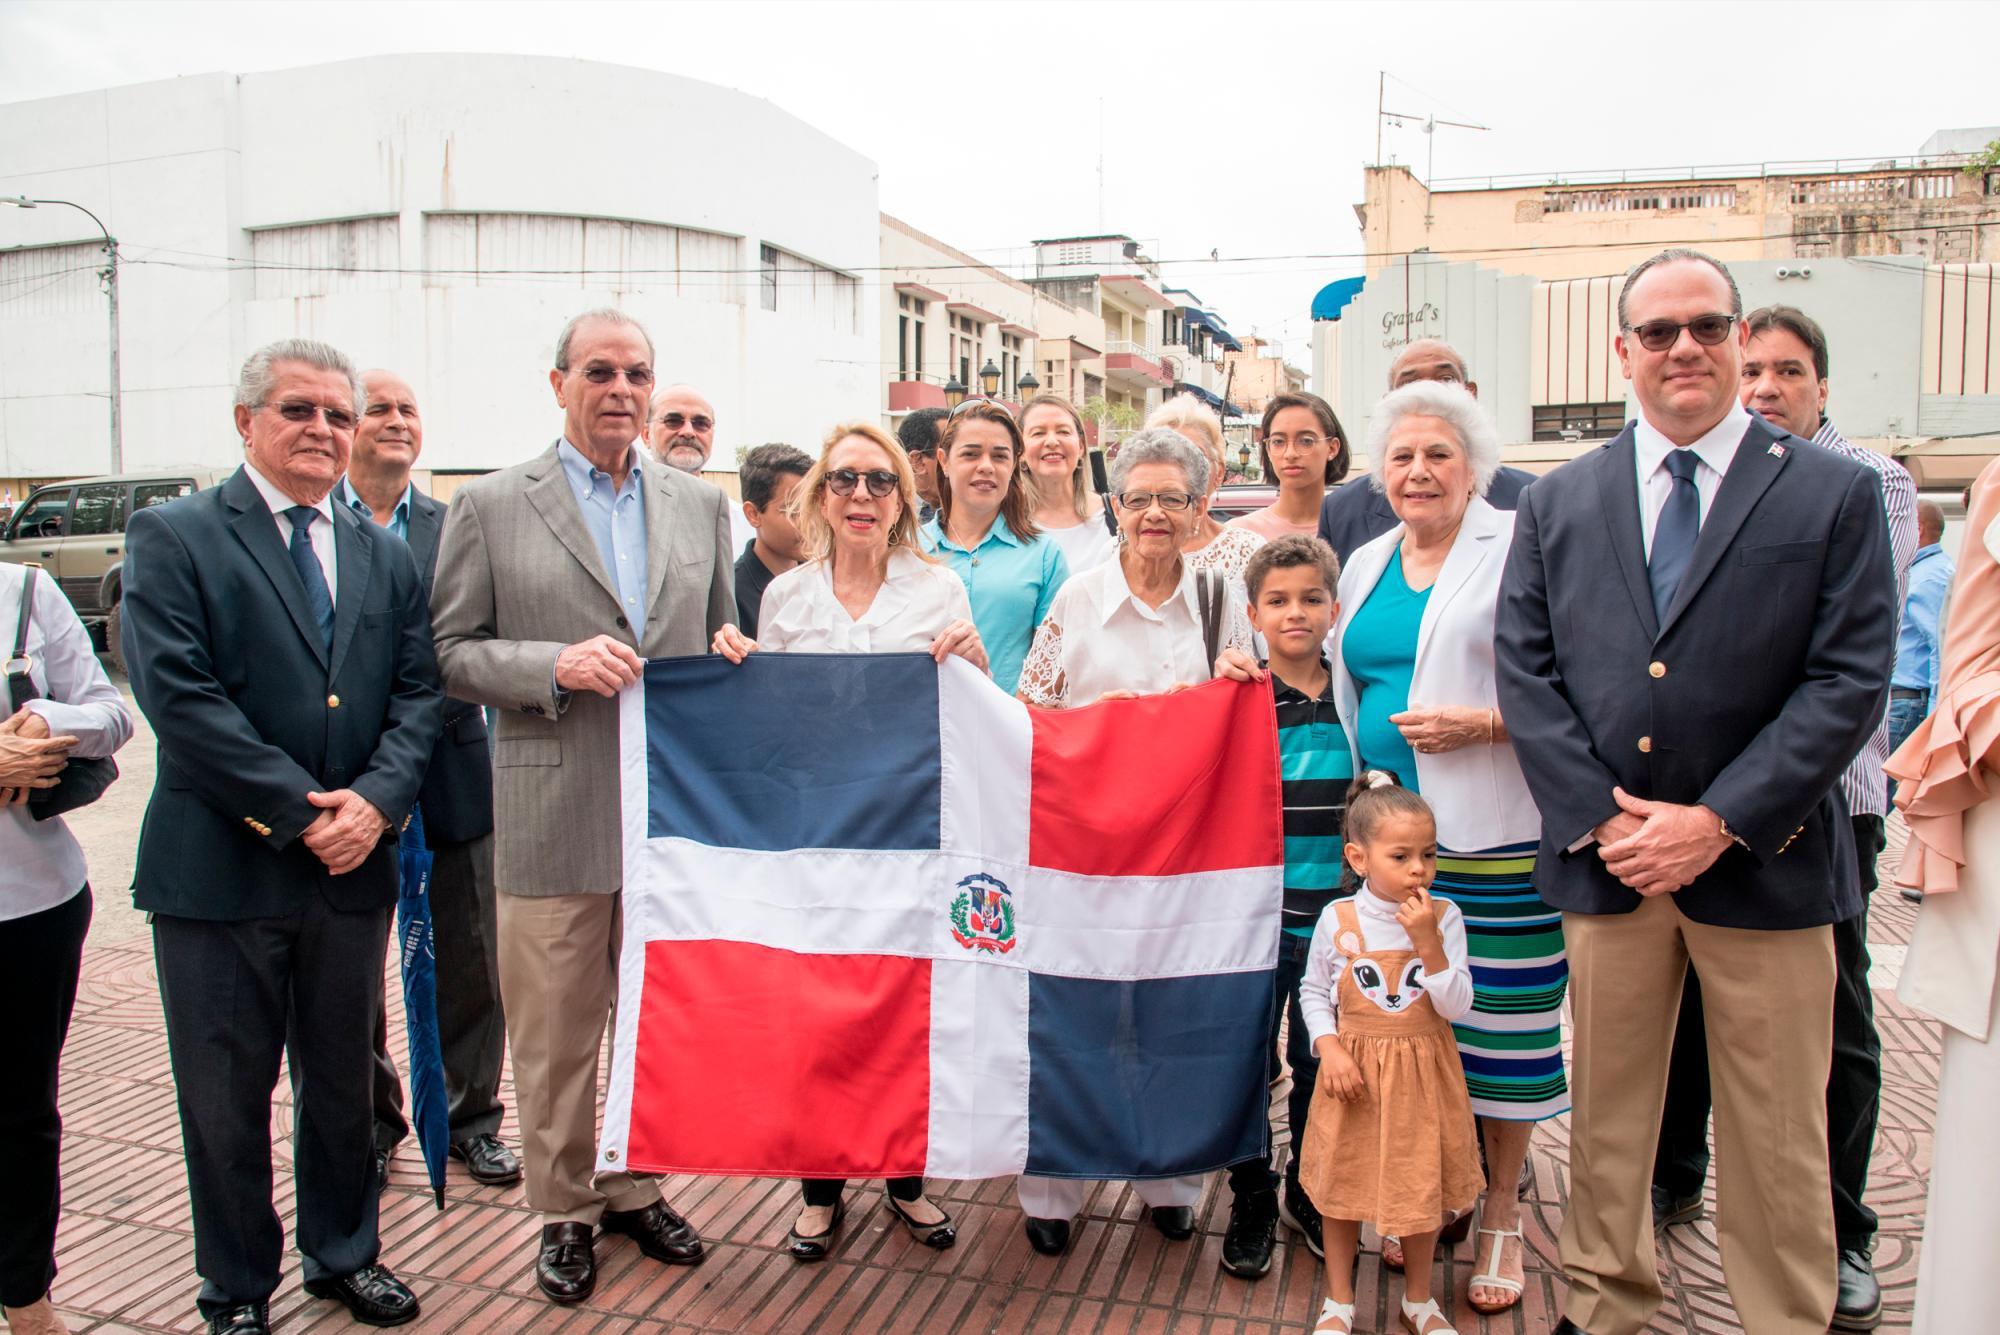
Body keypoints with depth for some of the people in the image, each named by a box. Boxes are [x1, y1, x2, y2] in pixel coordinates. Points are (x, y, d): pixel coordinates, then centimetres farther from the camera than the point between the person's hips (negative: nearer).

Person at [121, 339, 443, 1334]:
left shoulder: (387, 559, 10)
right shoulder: (173, 537, -4)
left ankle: (343, 1255, 37)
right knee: (225, 1101, 11)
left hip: (352, 870, 4)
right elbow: (177, 694, -14)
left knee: (343, 1085, 18)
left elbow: (418, 693, 6)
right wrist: (300, 810, -17)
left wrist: (375, 797, -12)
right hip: (220, 871, -4)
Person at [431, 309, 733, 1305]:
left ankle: (637, 1188, 35)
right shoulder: (489, 506, -1)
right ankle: (564, 1209, 29)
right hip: (552, 819, -3)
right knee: (555, 1035, 9)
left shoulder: (702, 505, 9)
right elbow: (452, 653, -2)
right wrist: (557, 665, -17)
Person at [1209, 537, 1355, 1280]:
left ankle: (1308, 1193, 35)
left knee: (1320, 1061, 14)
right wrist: (1225, 691, -21)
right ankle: (1251, 1205, 27)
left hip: (1333, 913, 2)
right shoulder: (1243, 695, -4)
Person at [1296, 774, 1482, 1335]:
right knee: (1343, 1183, 11)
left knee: (1423, 1183, 15)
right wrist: (1329, 1049, -12)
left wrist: (1428, 942, -25)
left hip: (1423, 1075, 1)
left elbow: (1456, 1006, -13)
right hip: (1355, 1073, -1)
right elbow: (1313, 992, 2)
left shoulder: (1443, 916, -9)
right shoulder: (1338, 919, -10)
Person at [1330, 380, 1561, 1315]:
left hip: (1495, 841, -5)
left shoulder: (1519, 548, -5)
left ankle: (1502, 1212, 22)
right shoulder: (1365, 565, 13)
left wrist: (1485, 724, -19)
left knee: (1498, 1022, 4)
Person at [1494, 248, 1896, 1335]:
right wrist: (1599, 816, -9)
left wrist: (1719, 822, -14)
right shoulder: (1557, 502, 6)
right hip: (1605, 862, 2)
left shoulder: (1836, 493, 1)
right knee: (1606, 1118, 14)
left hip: (1764, 865, -1)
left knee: (1776, 1142, 10)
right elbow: (1524, 670, 1)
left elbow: (1849, 680, -7)